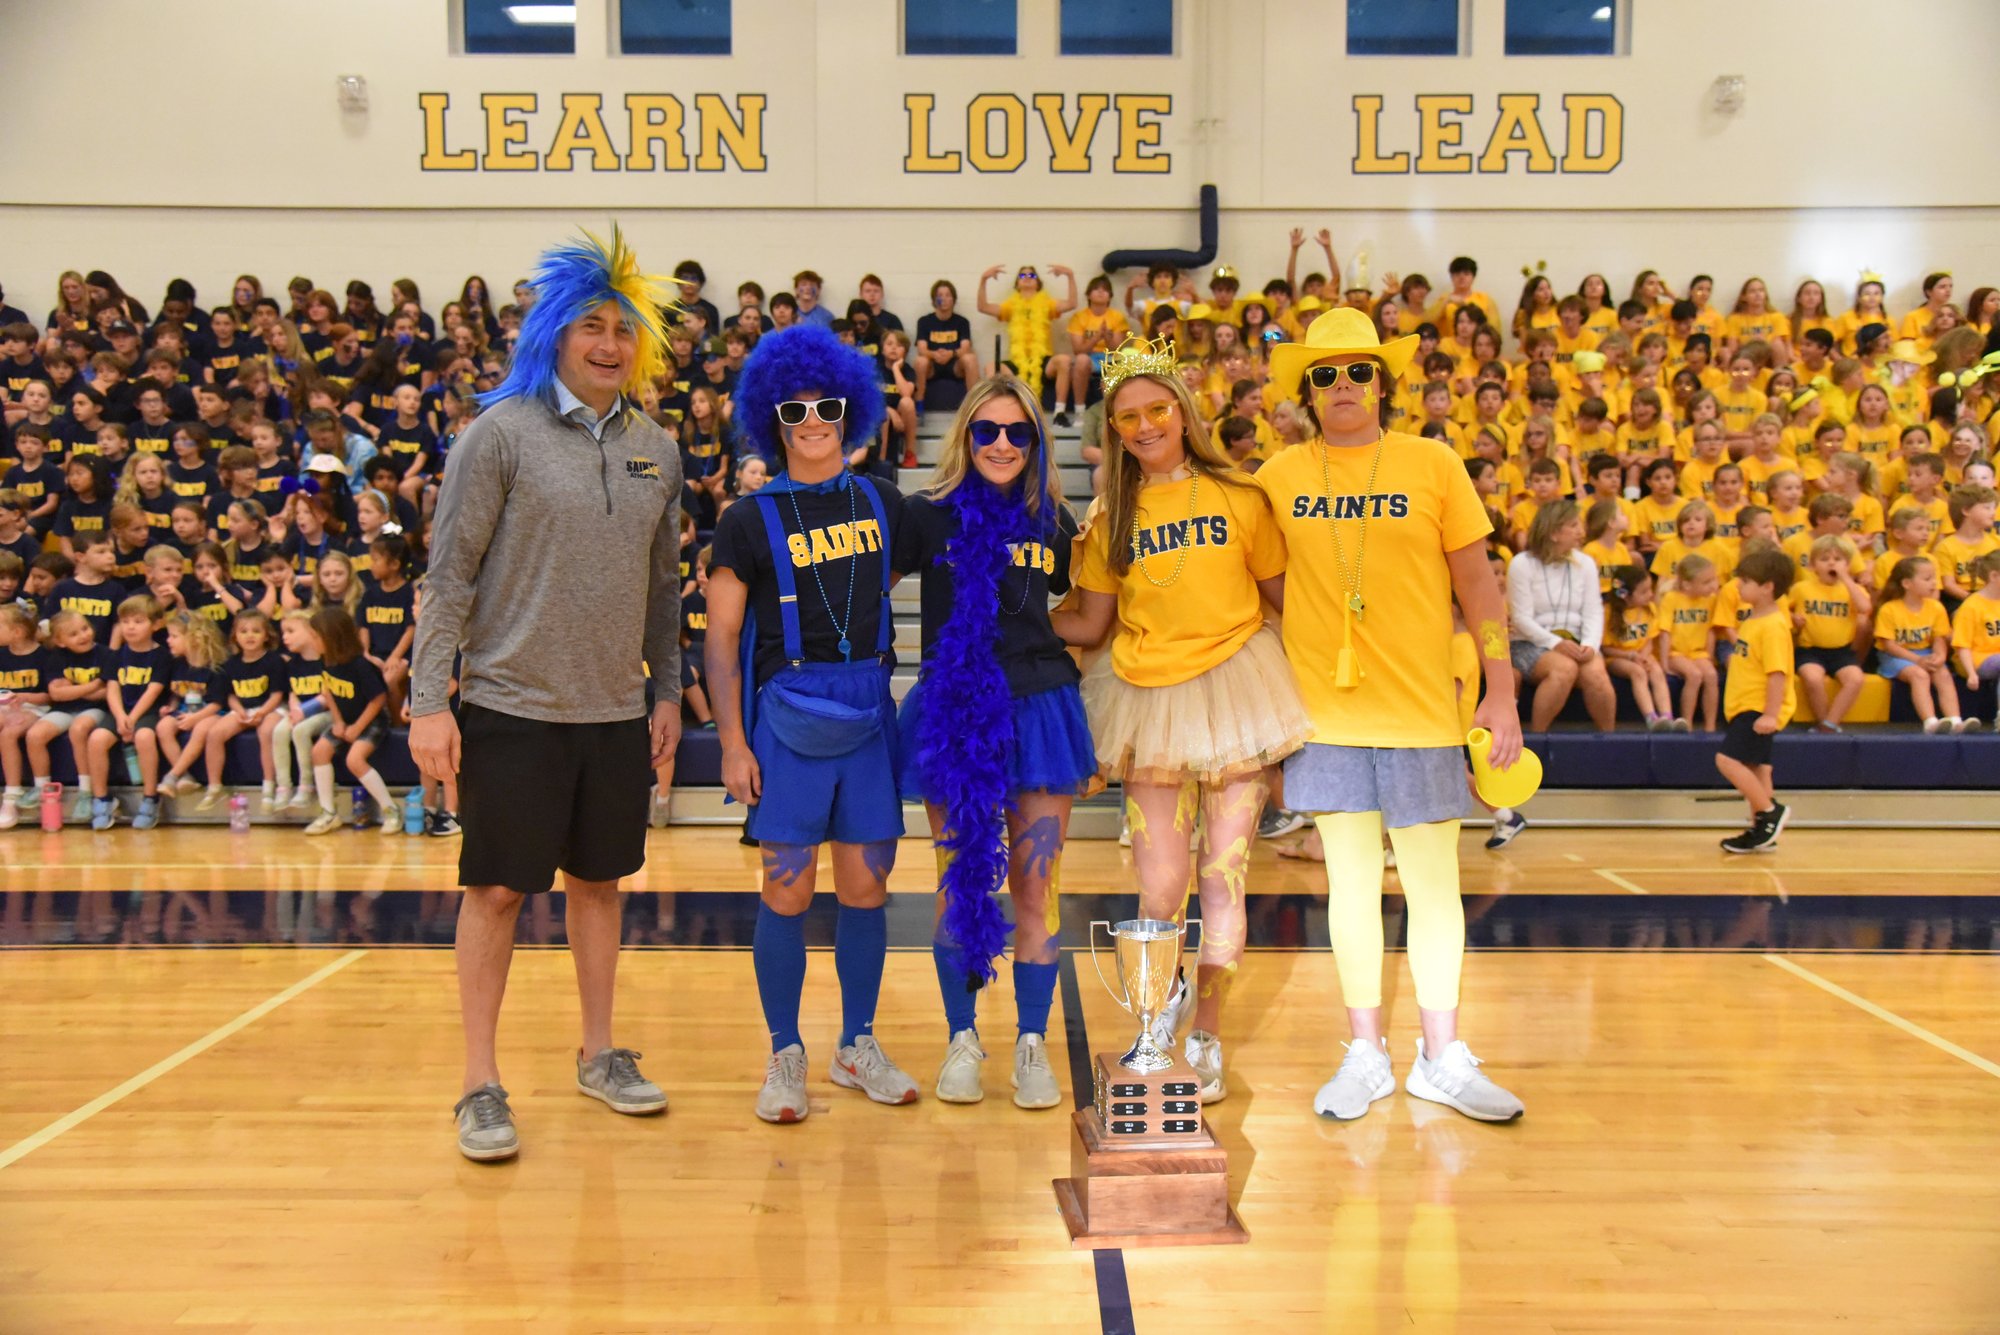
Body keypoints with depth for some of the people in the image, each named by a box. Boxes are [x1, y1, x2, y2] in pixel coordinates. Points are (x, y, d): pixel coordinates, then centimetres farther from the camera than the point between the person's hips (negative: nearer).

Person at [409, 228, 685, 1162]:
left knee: (599, 881, 14)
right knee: (497, 889, 2)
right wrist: (430, 701, -11)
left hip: (616, 710, 5)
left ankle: (599, 1053, 29)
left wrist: (667, 691, 13)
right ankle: (481, 1085, 15)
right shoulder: (501, 432, -6)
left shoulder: (656, 450, 8)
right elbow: (450, 573, -7)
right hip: (511, 703, -4)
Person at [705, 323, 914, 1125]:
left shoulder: (881, 502, 9)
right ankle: (785, 1057, 16)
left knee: (866, 887, 7)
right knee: (788, 891, 0)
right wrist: (732, 744, -7)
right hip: (788, 713, -2)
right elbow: (721, 638, -1)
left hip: (870, 713, 3)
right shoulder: (750, 522, 1)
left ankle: (857, 1046, 23)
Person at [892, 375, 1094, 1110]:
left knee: (1034, 885, 3)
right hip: (953, 715, -1)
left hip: (1039, 710, 2)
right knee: (960, 882, 5)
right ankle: (961, 1038, 19)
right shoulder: (929, 515, 1)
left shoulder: (1053, 520, 9)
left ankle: (1032, 1043, 15)